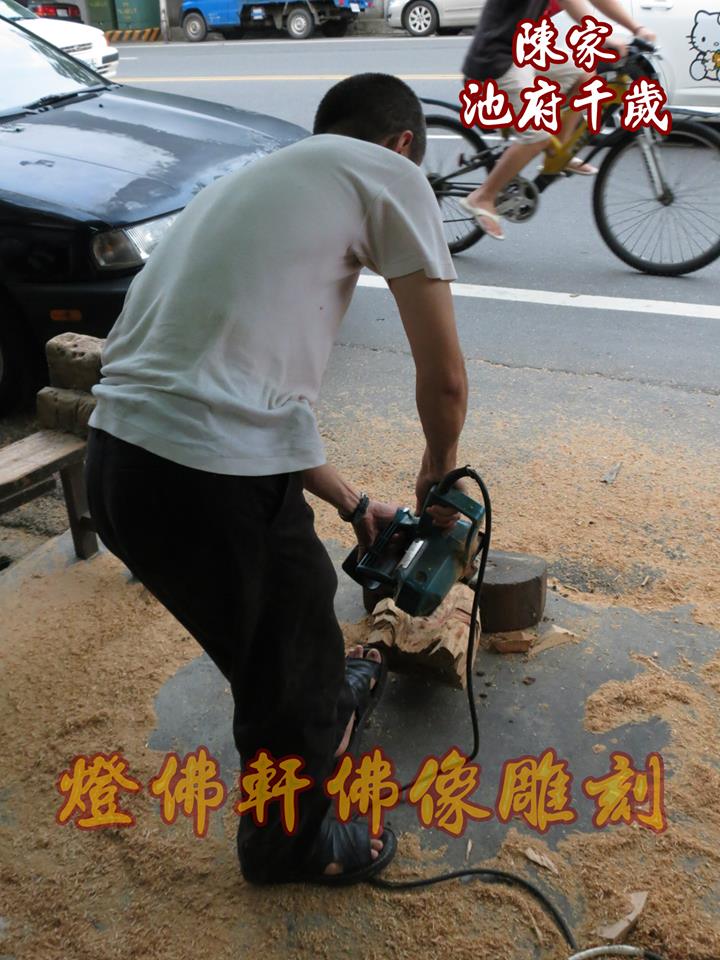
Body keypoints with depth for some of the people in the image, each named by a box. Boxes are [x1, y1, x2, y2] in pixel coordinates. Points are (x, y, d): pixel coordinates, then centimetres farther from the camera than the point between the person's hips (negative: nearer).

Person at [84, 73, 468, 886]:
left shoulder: (251, 181, 27)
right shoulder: (386, 174, 4)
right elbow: (443, 374, 2)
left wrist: (352, 503, 33)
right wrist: (437, 473, 24)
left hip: (115, 460, 8)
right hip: (211, 485, -8)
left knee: (296, 606, 34)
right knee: (287, 676, 19)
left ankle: (327, 699, 63)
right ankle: (287, 842, 46)